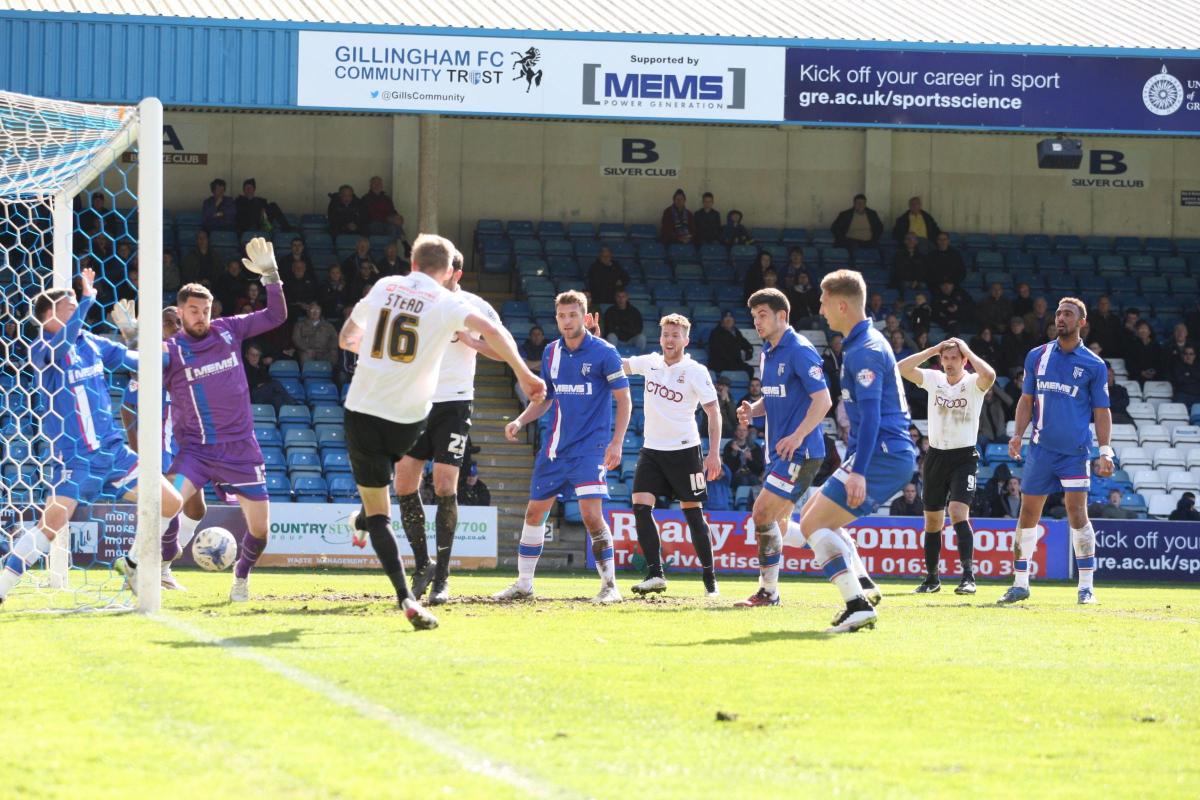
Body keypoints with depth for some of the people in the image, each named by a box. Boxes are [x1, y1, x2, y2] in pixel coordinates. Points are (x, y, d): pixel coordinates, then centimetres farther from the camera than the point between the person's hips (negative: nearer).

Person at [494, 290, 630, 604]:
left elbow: (624, 399, -7)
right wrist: (520, 421, 2)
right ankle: (523, 583, 18)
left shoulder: (604, 352, -9)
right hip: (556, 447, 6)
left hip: (590, 448, -6)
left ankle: (610, 585, -5)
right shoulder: (551, 352, 7)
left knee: (591, 513, -16)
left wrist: (616, 443, -15)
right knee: (535, 511, 7)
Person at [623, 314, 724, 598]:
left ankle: (710, 579, 9)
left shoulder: (695, 372, -7)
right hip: (652, 450, 4)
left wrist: (714, 453, -14)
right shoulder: (650, 363, 7)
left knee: (693, 512, -1)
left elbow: (713, 413, -7)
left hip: (684, 450, -4)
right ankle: (655, 574, -13)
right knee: (641, 507, -11)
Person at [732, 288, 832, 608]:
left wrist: (797, 436, -25)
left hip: (799, 451, -9)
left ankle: (768, 591, -7)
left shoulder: (799, 350, -14)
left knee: (763, 512, -13)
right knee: (776, 521, 11)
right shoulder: (768, 353, 14)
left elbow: (823, 399, -19)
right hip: (778, 450, 9)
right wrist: (752, 410, 5)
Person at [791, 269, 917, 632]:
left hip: (883, 455, -11)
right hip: (891, 456, 11)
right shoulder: (863, 344, 19)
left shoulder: (865, 351, -14)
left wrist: (858, 471, -28)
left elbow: (870, 415, -23)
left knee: (812, 525, -13)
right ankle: (863, 585, 9)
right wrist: (851, 463, 33)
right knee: (813, 514, 20)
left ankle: (858, 606, -21)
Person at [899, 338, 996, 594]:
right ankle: (932, 578, 20)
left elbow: (989, 375, -30)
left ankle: (968, 576, -23)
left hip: (964, 456, -5)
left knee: (958, 512, -21)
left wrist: (967, 352, -16)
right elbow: (902, 369, -7)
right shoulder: (934, 379, 4)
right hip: (936, 455, 5)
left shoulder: (973, 383, -6)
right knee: (932, 520, 9)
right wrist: (932, 350, -7)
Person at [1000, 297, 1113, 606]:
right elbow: (1026, 400, 12)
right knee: (1028, 513, 3)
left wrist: (1105, 450, -7)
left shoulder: (1093, 365, 1)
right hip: (1041, 449, 3)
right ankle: (1020, 583, 12)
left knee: (1077, 512, -12)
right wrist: (1018, 434, -1)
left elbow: (1101, 411, 2)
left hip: (1075, 452, -3)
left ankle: (1086, 586, -6)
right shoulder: (1037, 357, 8)